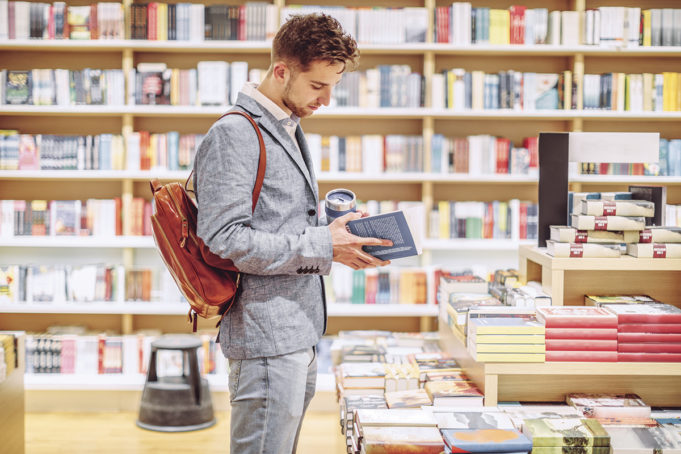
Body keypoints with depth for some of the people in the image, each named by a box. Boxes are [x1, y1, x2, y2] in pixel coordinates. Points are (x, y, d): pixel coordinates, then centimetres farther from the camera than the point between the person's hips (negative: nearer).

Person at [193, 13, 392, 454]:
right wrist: (321, 247, -19)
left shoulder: (289, 131, 17)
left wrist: (337, 232, 6)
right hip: (267, 337, -10)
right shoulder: (234, 135, -14)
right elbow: (224, 239, -22)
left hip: (300, 334, 10)